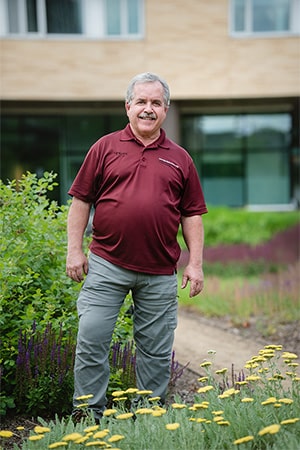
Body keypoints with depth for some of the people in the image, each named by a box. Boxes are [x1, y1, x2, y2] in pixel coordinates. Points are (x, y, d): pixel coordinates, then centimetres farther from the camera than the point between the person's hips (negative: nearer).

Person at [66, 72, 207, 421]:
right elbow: (80, 200, 5)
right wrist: (74, 249, -1)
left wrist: (195, 263, 3)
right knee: (91, 337, -2)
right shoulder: (105, 147, 5)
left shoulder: (180, 159, 10)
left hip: (160, 273, 2)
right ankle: (88, 414, 13)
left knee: (156, 349, 8)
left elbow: (192, 214, 10)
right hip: (106, 264, -1)